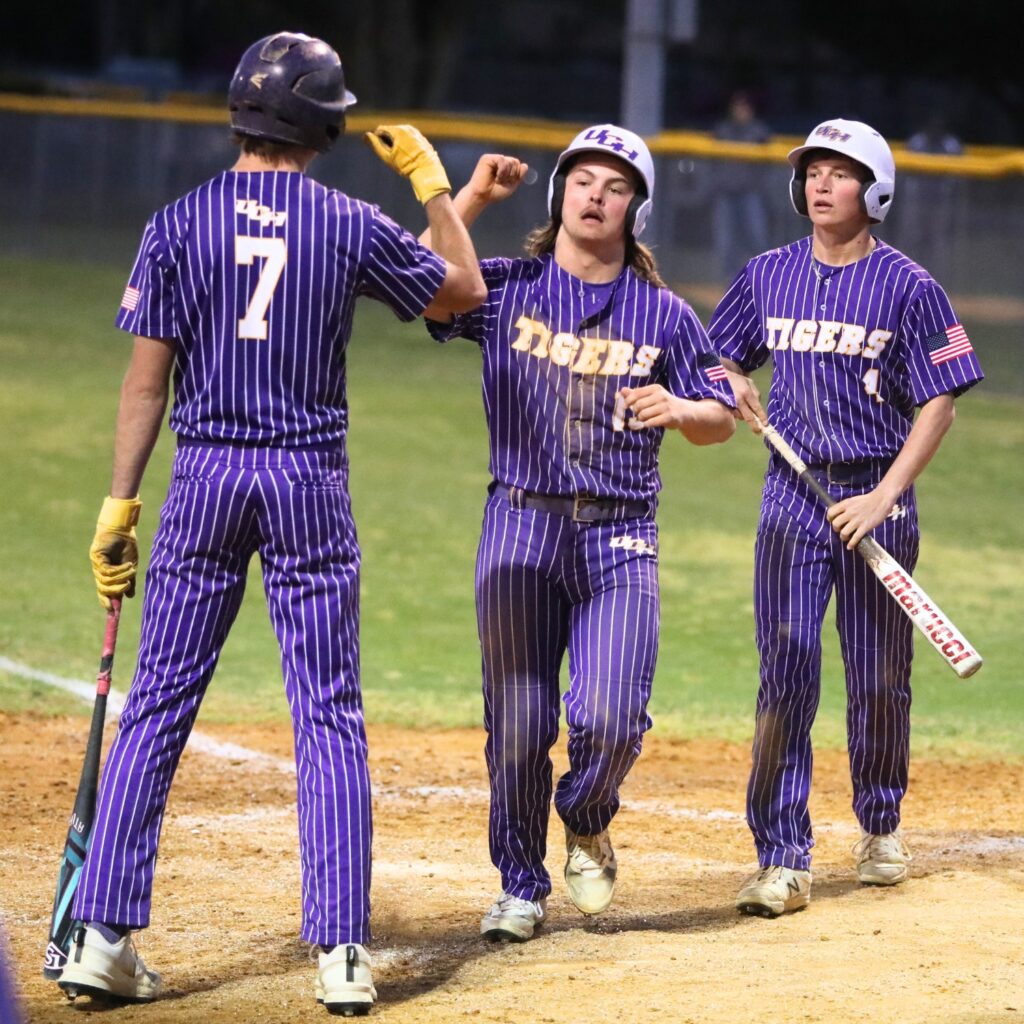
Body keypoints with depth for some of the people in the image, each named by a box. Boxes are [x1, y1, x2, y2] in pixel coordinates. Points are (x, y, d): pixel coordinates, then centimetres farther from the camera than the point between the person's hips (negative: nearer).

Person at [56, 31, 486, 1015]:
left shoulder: (180, 223, -3)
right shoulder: (351, 226, -2)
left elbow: (147, 375, -4)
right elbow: (464, 288, 13)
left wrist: (120, 502, -1)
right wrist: (432, 182, 24)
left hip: (204, 477, 1)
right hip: (311, 481, -1)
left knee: (157, 705, 5)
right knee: (330, 718, 3)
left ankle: (102, 933, 0)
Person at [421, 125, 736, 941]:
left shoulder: (664, 315, 6)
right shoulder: (507, 289, 4)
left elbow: (721, 420, 10)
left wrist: (678, 408, -12)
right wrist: (471, 197, -10)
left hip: (620, 541, 0)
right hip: (520, 528, 0)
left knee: (611, 720, -12)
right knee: (519, 726, 3)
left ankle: (587, 827, 20)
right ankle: (521, 885, 20)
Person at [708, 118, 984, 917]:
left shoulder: (907, 286, -6)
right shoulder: (769, 275, 6)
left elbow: (938, 404, -7)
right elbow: (725, 359, 20)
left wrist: (883, 497, -15)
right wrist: (738, 390, -5)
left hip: (878, 498, -2)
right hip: (792, 495, 2)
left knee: (879, 678, 8)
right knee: (786, 672, -6)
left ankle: (881, 825, 31)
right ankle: (783, 859, -7)